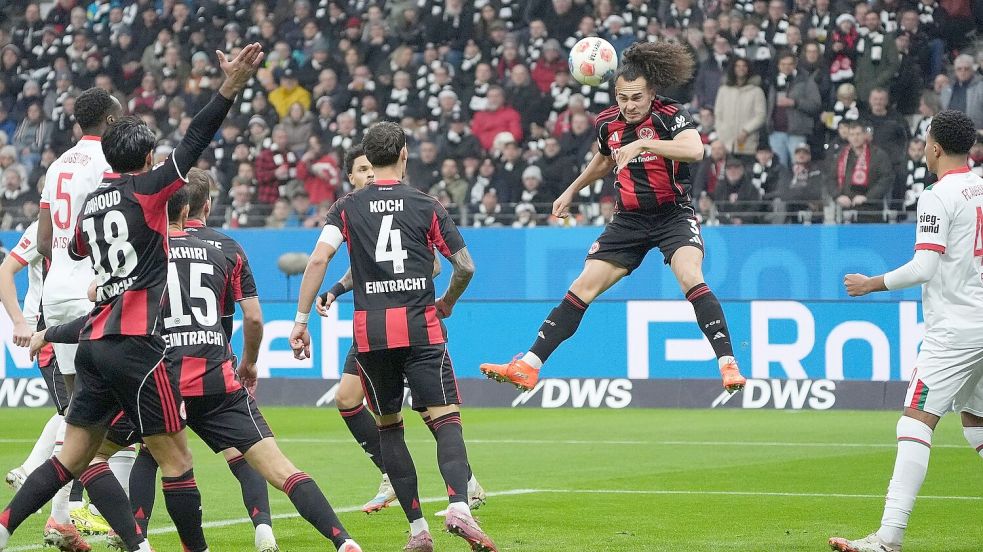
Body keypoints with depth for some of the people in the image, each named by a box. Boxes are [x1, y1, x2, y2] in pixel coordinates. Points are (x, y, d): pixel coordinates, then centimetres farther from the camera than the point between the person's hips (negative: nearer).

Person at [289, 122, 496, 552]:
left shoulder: (347, 208, 7)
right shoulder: (426, 206, 5)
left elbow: (318, 259, -6)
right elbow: (465, 266, 5)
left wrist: (301, 320, -3)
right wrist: (446, 304, 24)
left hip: (370, 332, 1)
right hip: (420, 328, -1)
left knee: (388, 427, 13)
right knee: (447, 419, -5)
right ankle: (459, 507, -29)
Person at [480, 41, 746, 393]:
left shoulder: (670, 115, -15)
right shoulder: (608, 123, 0)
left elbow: (695, 150, -36)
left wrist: (642, 144, -40)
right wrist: (572, 191, 32)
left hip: (674, 215, -4)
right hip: (630, 219, 4)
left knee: (691, 278, -29)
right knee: (583, 287, -1)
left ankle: (727, 364, -26)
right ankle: (528, 367, 0)